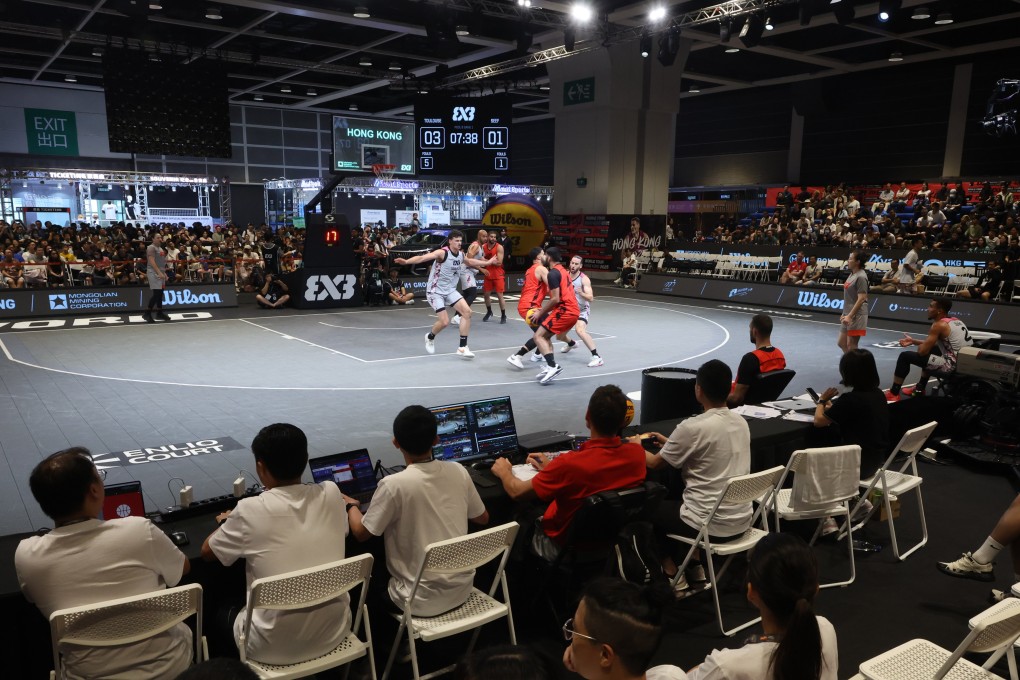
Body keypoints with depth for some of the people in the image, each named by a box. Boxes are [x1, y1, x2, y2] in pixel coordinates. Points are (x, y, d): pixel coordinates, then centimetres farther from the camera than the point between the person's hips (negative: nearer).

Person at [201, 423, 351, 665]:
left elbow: (207, 553, 1)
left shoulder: (250, 510, -18)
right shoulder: (332, 494, -9)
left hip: (274, 649, -3)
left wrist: (227, 522, 21)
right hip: (333, 633, 4)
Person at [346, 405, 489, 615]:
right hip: (461, 590, 5)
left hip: (422, 601, -5)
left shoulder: (394, 485, -21)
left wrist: (351, 505, 12)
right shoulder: (458, 471, -7)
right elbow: (482, 518, 8)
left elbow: (361, 533, -7)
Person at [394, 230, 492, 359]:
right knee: (444, 321, -13)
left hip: (450, 290, 7)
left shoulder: (461, 254, 3)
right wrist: (406, 261, -49)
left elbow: (470, 262, 26)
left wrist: (488, 262, 35)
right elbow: (422, 258, -33)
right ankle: (430, 337, 23)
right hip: (435, 291, -7)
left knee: (467, 312, -11)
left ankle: (462, 348, -4)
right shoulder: (443, 252, -20)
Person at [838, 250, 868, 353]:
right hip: (848, 315, 9)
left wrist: (850, 316, -22)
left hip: (856, 315, -9)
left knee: (851, 346, -2)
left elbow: (861, 299, -20)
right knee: (842, 343, 14)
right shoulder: (852, 274, 12)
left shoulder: (861, 277, -16)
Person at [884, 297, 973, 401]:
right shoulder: (956, 321, 14)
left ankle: (893, 394, 6)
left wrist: (919, 346, 9)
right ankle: (919, 388, 40)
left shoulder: (939, 325, -14)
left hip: (952, 365, -10)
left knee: (905, 356, -1)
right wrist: (913, 341, 28)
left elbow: (922, 351, -14)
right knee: (930, 350, 35)